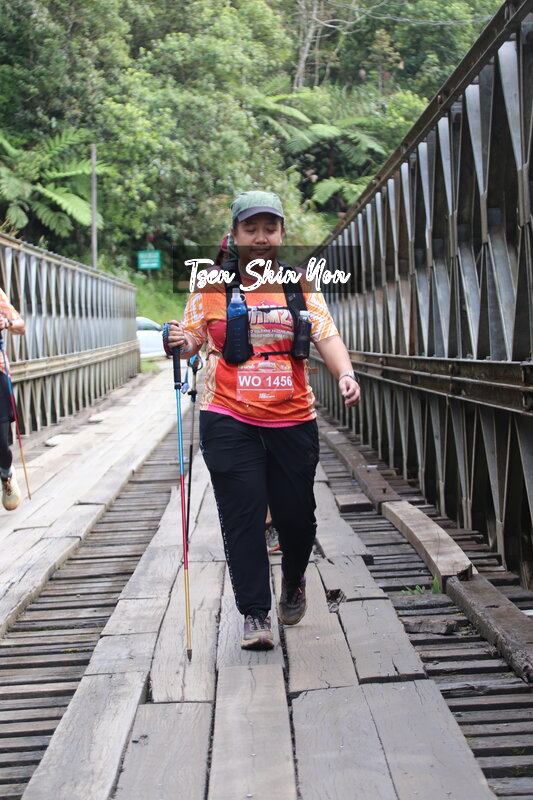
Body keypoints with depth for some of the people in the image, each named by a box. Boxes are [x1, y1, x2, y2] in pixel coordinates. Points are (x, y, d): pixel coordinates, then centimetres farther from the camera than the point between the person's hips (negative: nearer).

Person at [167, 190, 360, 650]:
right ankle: (255, 615, 6)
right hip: (229, 421, -1)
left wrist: (345, 374, -20)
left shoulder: (300, 286, 8)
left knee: (296, 515, 8)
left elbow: (327, 336, -1)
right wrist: (181, 342, -17)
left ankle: (293, 581, 39)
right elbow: (192, 338, 7)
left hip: (293, 420, 2)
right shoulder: (213, 285, 5)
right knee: (243, 518, -5)